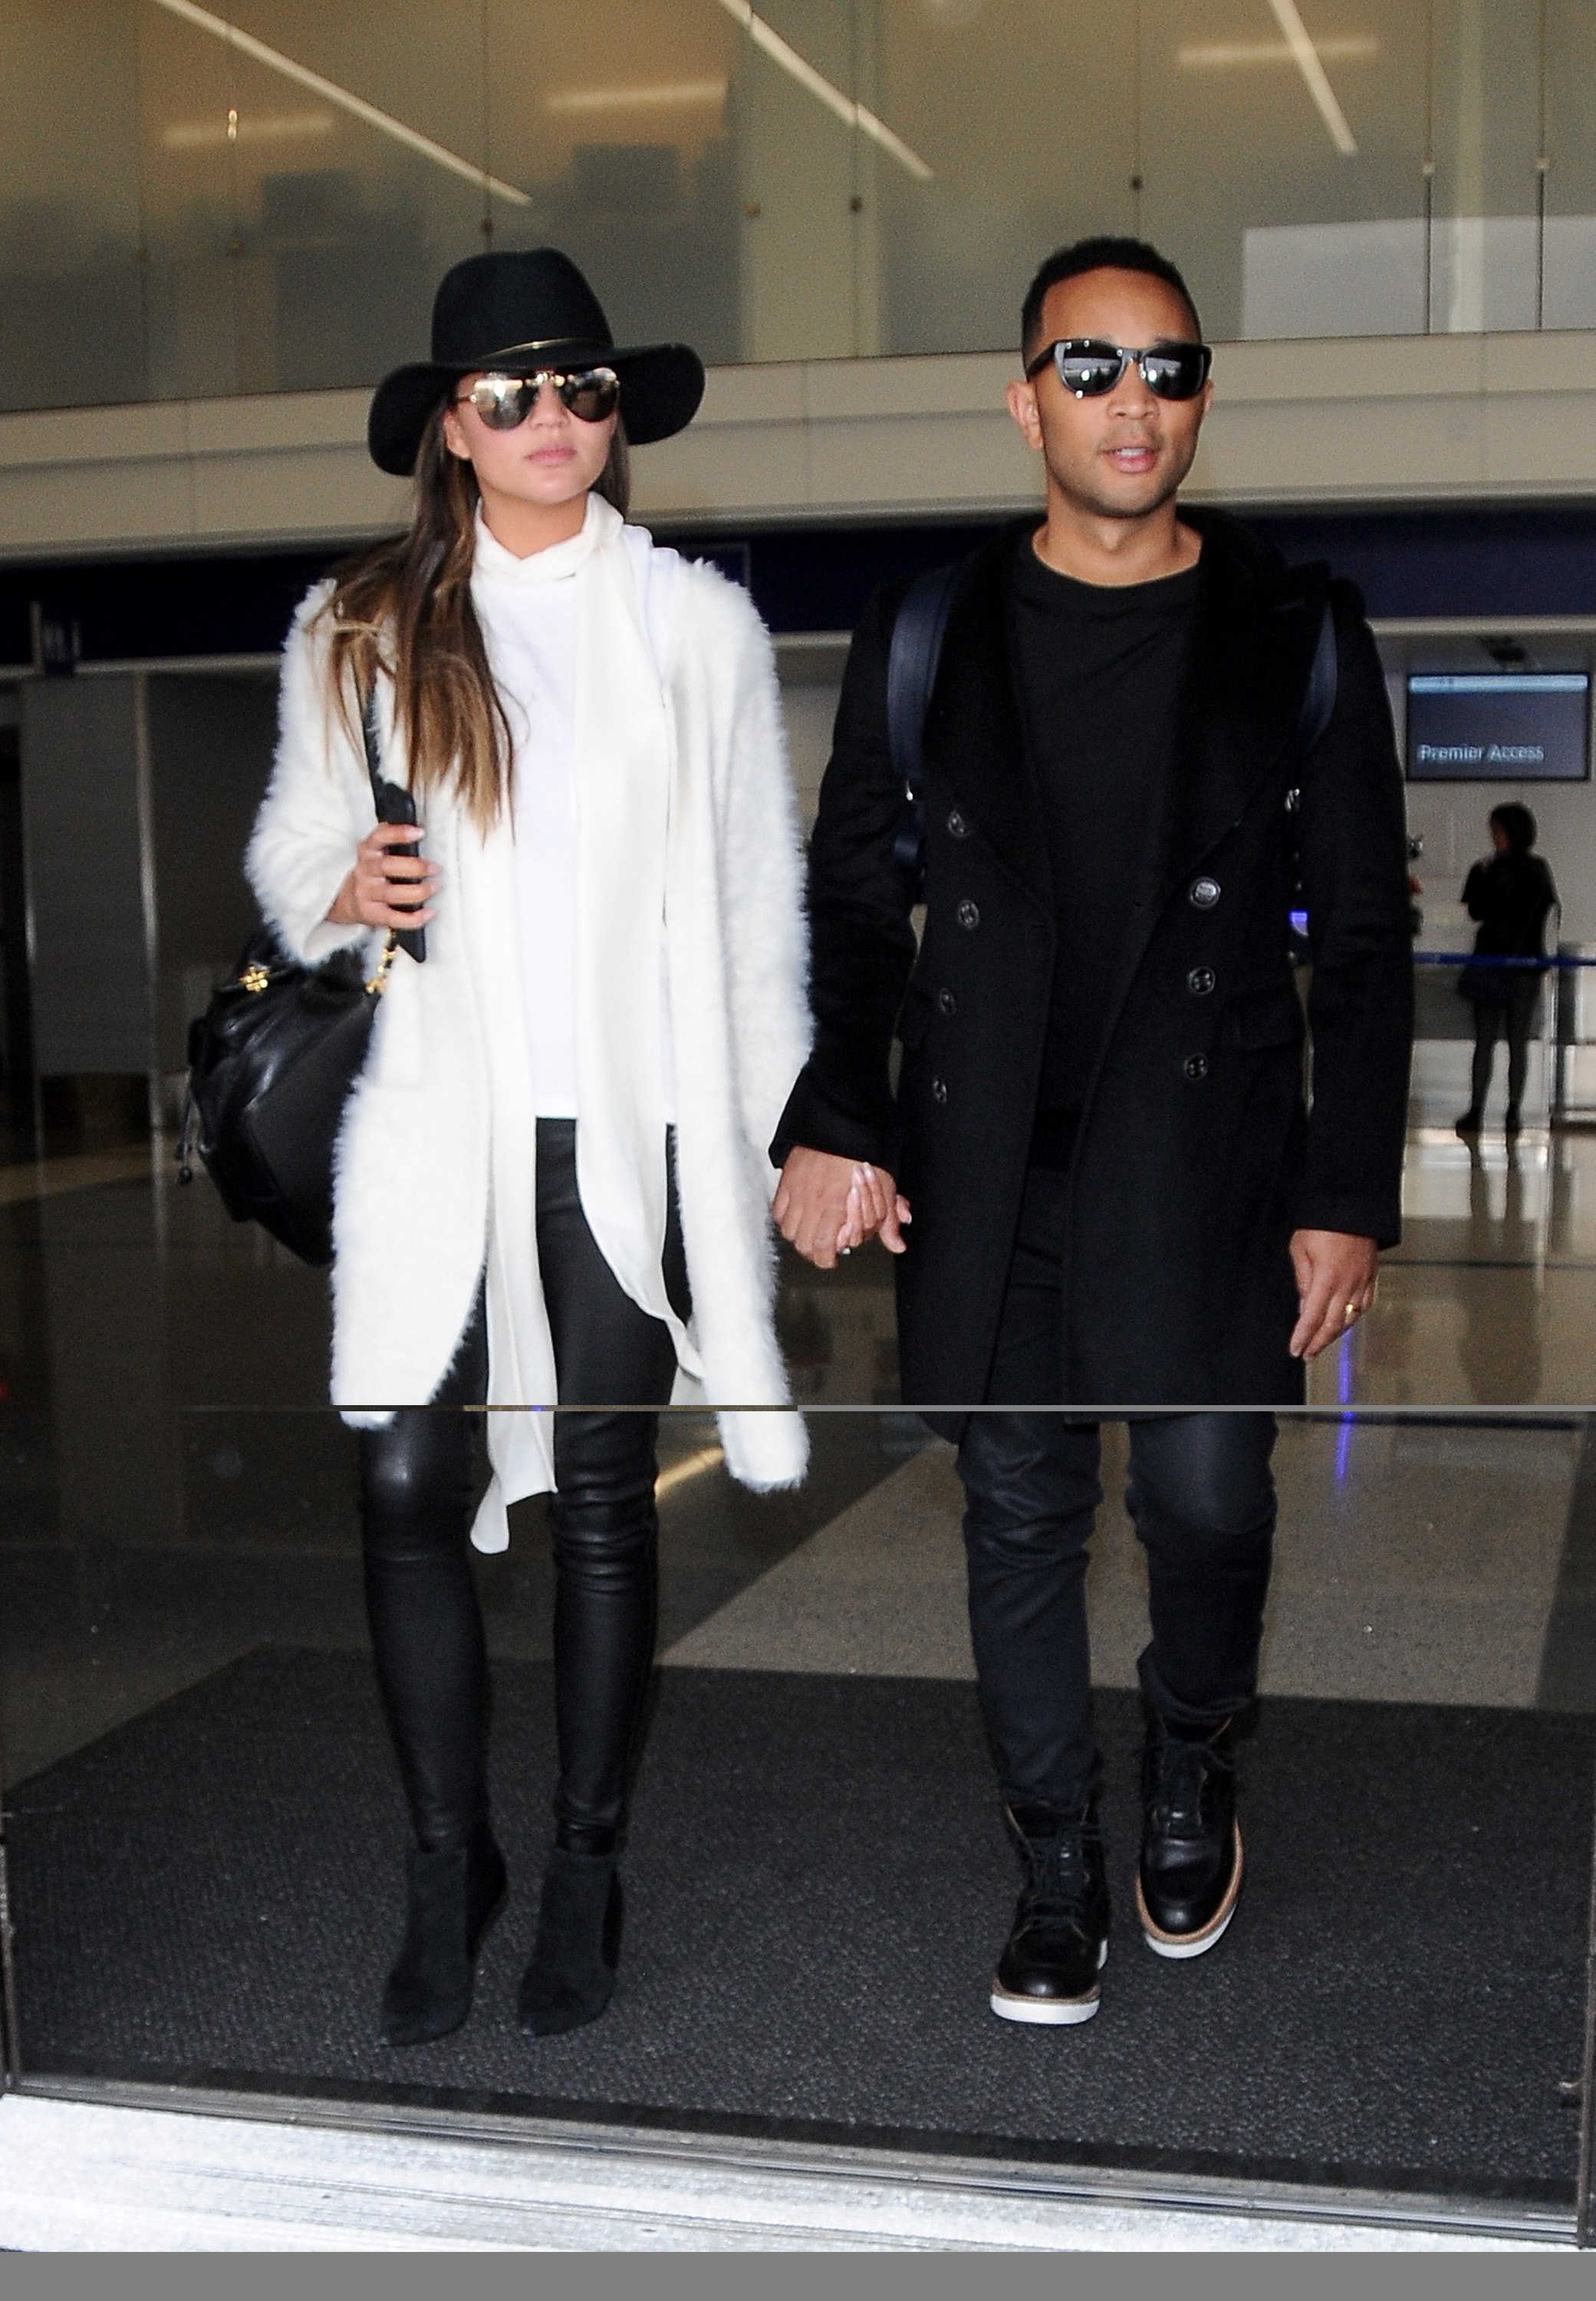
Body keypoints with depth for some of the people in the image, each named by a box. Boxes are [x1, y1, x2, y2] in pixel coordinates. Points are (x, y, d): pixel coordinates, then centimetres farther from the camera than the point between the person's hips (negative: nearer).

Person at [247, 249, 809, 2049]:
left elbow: (758, 901, 6)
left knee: (602, 1499, 7)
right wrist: (343, 892, -12)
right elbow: (290, 850, 12)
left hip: (632, 1127, 0)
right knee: (404, 1485, -5)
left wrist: (778, 1134, 3)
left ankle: (586, 1866, 23)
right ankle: (447, 1863, 16)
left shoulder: (696, 625, 5)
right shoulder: (359, 631, 6)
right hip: (436, 1126, 0)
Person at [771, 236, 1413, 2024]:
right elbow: (852, 897, 8)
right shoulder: (924, 634, 5)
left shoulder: (1297, 635, 2)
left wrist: (1349, 1193, -2)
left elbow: (1363, 935, 2)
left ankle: (1190, 1769, 33)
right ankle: (1057, 1864, 26)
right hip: (985, 1160, 2)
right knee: (1020, 1514, 8)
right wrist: (830, 1120, -4)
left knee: (1206, 1494, 0)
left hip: (1208, 1156, -1)